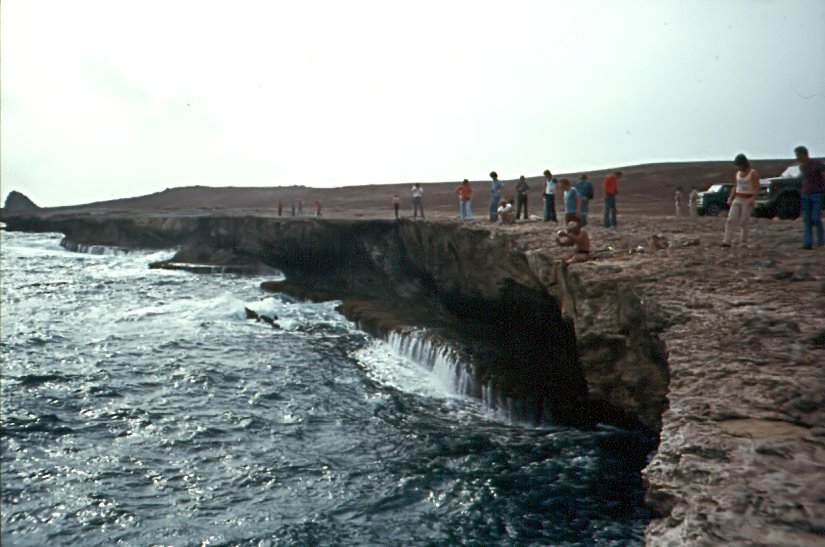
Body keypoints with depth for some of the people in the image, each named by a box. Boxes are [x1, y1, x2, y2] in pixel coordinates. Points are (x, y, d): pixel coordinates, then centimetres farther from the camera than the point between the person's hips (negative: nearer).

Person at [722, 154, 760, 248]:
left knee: (743, 223, -6)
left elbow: (756, 188, -12)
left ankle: (743, 243, 4)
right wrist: (731, 199, 5)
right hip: (737, 200, 5)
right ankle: (726, 242, -15)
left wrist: (753, 199, -27)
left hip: (748, 201, -5)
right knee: (730, 220, -10)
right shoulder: (738, 173, 13)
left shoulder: (753, 173, -6)